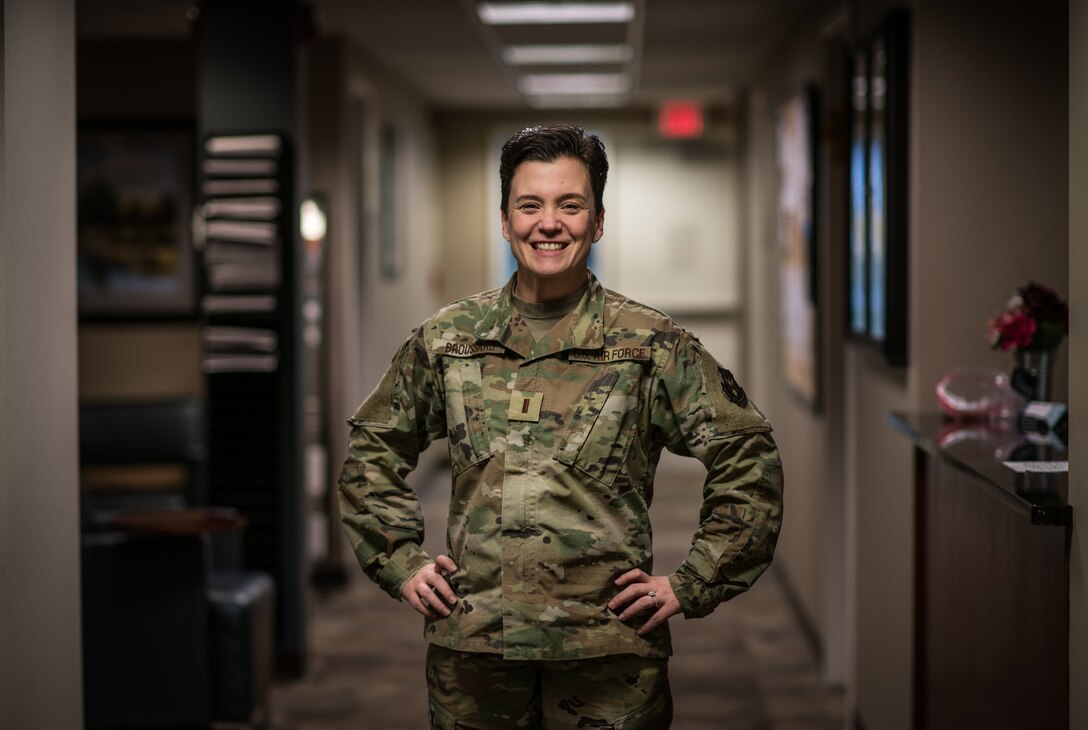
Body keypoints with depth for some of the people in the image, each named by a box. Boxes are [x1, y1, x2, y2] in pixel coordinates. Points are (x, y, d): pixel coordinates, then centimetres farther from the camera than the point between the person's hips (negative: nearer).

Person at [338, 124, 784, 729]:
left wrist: (691, 586, -1)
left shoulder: (653, 345, 1)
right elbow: (372, 452, 20)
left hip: (609, 658, -2)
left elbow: (749, 461, 3)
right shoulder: (445, 340, 8)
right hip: (471, 650, 2)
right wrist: (402, 562, 10)